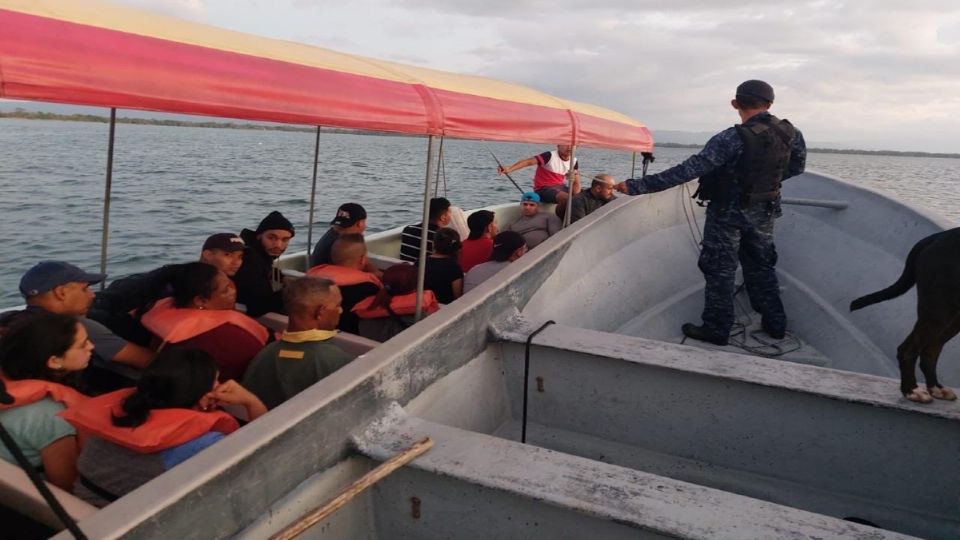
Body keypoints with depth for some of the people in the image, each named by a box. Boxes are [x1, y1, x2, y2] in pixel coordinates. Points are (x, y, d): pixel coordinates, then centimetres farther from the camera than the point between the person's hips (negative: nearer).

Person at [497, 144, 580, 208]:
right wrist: (509, 169, -44)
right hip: (544, 189, -7)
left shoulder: (574, 162, 4)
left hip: (560, 187, 7)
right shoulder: (550, 156, -14)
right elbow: (528, 161, -29)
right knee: (567, 198, -32)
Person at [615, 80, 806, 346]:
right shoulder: (791, 134, -8)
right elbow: (796, 168, 10)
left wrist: (637, 186, -32)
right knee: (761, 267, 21)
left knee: (719, 271, 7)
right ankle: (775, 324, 30)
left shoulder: (732, 139, -26)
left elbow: (688, 170, -32)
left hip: (728, 214, -6)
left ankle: (716, 330, 14)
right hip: (764, 213, 6)